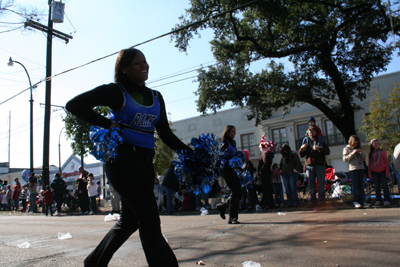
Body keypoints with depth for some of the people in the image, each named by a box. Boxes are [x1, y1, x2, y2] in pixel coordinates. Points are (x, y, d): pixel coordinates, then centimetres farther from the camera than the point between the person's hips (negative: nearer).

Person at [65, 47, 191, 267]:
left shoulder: (156, 97, 15)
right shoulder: (116, 91, -2)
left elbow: (165, 133, 14)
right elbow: (74, 104, -6)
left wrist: (188, 152, 3)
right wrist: (107, 124, -12)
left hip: (144, 161, 7)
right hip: (123, 157, -7)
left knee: (130, 220, 14)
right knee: (149, 219, -11)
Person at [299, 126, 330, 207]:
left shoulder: (321, 142, 12)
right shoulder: (307, 144, 19)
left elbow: (327, 152, -4)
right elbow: (301, 155, 14)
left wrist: (319, 148, -21)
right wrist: (301, 149, -8)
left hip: (320, 166, -2)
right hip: (309, 166, 3)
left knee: (321, 184, -5)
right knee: (311, 185, 3)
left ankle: (321, 200, 0)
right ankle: (313, 201, 7)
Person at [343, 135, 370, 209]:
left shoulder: (359, 148, 20)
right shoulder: (346, 149, 5)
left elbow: (364, 158, 18)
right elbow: (345, 159, -5)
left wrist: (362, 153, -1)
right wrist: (352, 153, -14)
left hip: (361, 168, 5)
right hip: (353, 169, -5)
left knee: (361, 185, 4)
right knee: (355, 186, -4)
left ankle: (362, 201, 6)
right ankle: (355, 201, 0)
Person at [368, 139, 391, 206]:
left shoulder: (383, 152, 0)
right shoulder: (370, 154, 8)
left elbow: (386, 162, 0)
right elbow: (369, 164, 10)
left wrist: (387, 172, -8)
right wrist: (369, 174, 4)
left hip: (382, 171, -3)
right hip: (374, 172, 3)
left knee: (384, 185, -1)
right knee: (377, 186, 6)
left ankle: (386, 199, 3)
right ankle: (378, 200, 10)